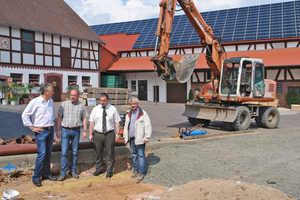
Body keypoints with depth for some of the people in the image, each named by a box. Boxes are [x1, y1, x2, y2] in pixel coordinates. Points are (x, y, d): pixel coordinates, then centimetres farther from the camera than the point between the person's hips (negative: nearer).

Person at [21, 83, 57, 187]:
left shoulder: (51, 101, 12)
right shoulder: (35, 102, -9)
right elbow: (25, 115, -9)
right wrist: (32, 127, -10)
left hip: (50, 130, 7)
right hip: (41, 131, -7)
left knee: (48, 153, 11)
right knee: (42, 154, -10)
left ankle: (46, 174, 23)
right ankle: (36, 177, 1)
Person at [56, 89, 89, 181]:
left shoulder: (81, 106, 5)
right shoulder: (64, 104, 2)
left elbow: (84, 119, 8)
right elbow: (59, 117, 2)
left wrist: (85, 131, 0)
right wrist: (57, 130, -3)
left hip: (76, 131, 2)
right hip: (65, 130, -1)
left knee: (75, 152, 7)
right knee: (64, 152, -5)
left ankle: (73, 171, 19)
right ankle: (63, 173, 3)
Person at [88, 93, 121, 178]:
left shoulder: (113, 109, 0)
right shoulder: (95, 109, 3)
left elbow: (117, 122, 2)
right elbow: (92, 122, 5)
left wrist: (118, 133, -5)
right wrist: (90, 134, 0)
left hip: (109, 134, -1)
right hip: (97, 134, 2)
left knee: (110, 153, 5)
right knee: (98, 153, 11)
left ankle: (109, 171, 19)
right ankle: (99, 169, 29)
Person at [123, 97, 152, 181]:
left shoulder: (143, 114, -8)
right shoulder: (129, 115, 12)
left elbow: (148, 126, -9)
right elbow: (126, 127, 21)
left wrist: (147, 138, -11)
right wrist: (126, 137, 18)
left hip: (139, 139, -6)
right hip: (131, 138, 6)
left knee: (141, 155, -2)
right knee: (134, 155, 15)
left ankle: (141, 172, 5)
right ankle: (136, 169, 28)